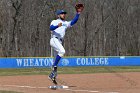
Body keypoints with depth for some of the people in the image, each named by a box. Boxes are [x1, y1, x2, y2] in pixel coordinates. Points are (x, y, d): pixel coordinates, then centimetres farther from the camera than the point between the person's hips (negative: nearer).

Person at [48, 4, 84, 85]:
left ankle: (52, 75, 12)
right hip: (54, 40, -7)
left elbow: (74, 21, 14)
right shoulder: (55, 22, 8)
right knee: (62, 51, -32)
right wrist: (57, 26, -30)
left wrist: (78, 14, 4)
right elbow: (51, 28, -12)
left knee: (57, 59, 7)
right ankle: (54, 66, -28)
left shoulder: (66, 23, 26)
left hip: (59, 42, 7)